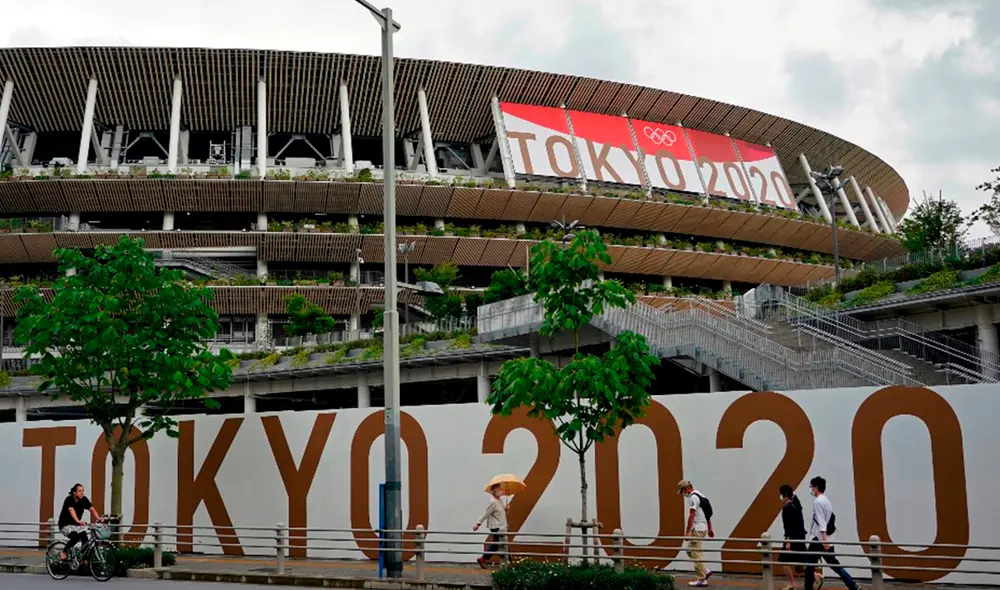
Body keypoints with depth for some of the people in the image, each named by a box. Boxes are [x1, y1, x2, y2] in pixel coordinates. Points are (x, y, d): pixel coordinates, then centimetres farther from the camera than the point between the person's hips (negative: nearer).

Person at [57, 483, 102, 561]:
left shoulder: (84, 499, -6)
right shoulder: (69, 499, -21)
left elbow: (92, 509, -19)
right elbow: (71, 510, -39)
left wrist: (98, 518, -38)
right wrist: (78, 521, -57)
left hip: (77, 525, 5)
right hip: (66, 525, -5)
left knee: (85, 539, -16)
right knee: (75, 537, -30)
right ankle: (63, 553, -8)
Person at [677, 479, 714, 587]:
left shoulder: (693, 497, -16)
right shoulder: (701, 496, 17)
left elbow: (691, 516, -21)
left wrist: (687, 531, -20)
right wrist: (710, 529, 25)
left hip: (697, 529, -11)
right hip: (703, 528, 11)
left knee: (696, 554, -6)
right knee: (690, 551, 17)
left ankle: (701, 580, -4)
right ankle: (705, 571, 11)